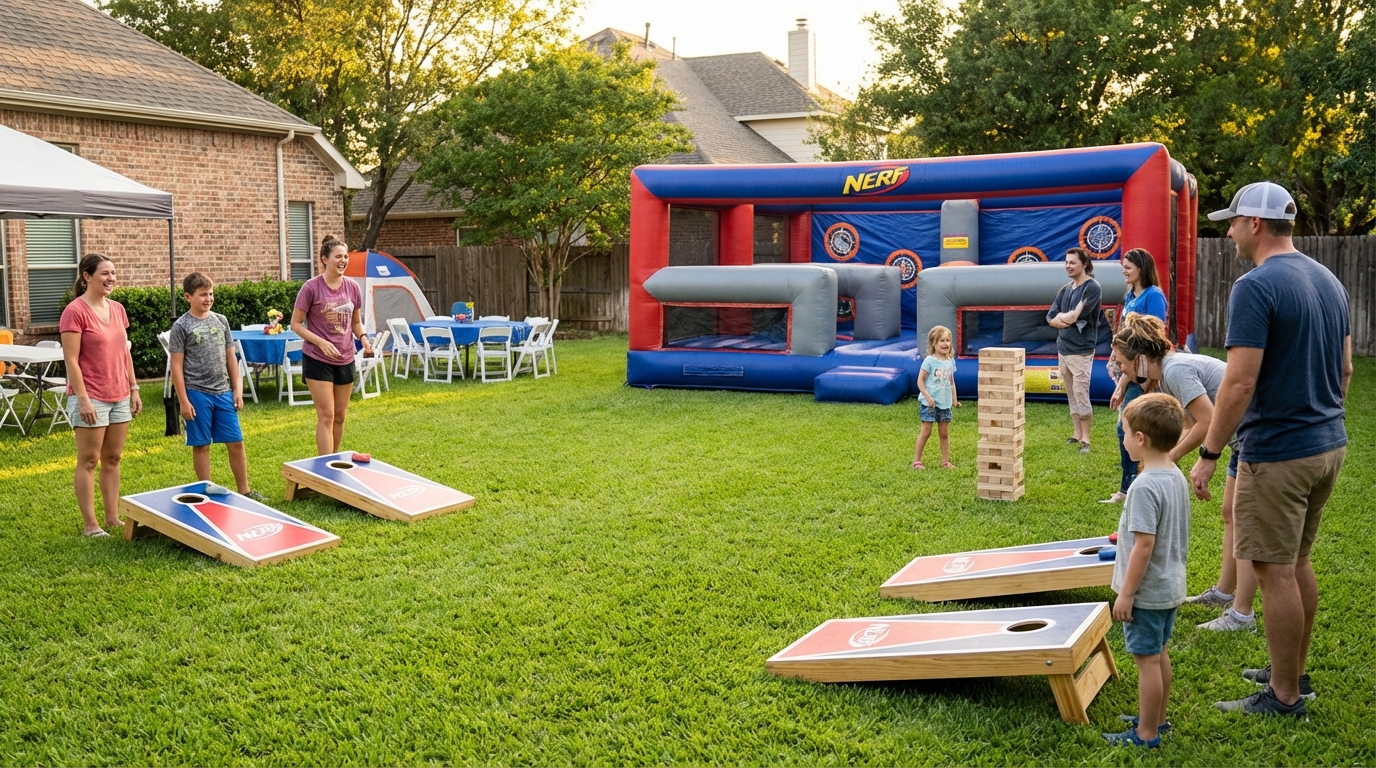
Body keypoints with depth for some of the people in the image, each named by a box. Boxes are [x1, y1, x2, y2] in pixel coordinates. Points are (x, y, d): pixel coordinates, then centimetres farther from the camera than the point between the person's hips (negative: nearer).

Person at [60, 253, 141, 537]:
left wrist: (134, 389, 12)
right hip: (91, 398, -7)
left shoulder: (117, 309, 9)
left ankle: (113, 517, 19)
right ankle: (90, 524, 8)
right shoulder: (75, 311, -12)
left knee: (112, 458, 12)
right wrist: (83, 399, -18)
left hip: (119, 396, 7)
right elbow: (71, 361, -14)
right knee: (89, 461, 1)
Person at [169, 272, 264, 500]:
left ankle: (244, 490, 16)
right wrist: (184, 401, -10)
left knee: (236, 443, 6)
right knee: (201, 445, 5)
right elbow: (177, 366, -6)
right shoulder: (181, 326, -5)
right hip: (197, 394, -4)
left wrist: (238, 390, 7)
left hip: (223, 392, 4)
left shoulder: (221, 321, 8)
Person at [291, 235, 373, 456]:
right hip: (317, 360, -5)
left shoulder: (352, 287, 2)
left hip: (345, 360, 5)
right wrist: (321, 342, -20)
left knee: (340, 416, 13)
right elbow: (296, 324, -7)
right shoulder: (311, 287, -11)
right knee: (326, 416, -8)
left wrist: (363, 338, -7)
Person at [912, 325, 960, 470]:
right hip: (929, 403, -5)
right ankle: (916, 461, 7)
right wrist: (928, 397, -19)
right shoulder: (929, 361, -12)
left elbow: (951, 382, 14)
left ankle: (945, 461, 20)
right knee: (925, 432, -1)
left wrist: (954, 398, 7)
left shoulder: (950, 361, 6)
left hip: (945, 403, 5)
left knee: (944, 434, 11)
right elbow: (920, 381, -12)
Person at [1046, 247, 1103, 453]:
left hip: (1080, 350, -7)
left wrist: (1061, 316, 2)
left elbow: (1073, 316, -18)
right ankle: (1077, 435, 20)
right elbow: (1051, 319, 8)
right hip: (1063, 348, 7)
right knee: (1071, 396, 12)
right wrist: (1068, 321, -10)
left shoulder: (1092, 288, -10)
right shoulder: (1065, 289, 13)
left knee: (1081, 395, -8)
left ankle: (1085, 439, -3)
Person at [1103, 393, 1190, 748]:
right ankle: (1157, 718, 35)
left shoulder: (1145, 486, -25)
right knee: (1159, 653, 21)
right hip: (1171, 585, 9)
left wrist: (1126, 593, -19)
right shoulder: (1176, 477, 3)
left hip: (1147, 592, -9)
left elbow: (1144, 545, -25)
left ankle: (1147, 734, 14)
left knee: (1146, 659, 2)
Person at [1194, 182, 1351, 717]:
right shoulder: (1329, 281, 10)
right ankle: (1293, 672, 32)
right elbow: (1344, 368, 16)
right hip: (1329, 444, 9)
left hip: (1277, 453, -9)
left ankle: (1284, 698, 10)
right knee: (1297, 561, 20)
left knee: (1276, 572, 0)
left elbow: (1240, 382, -22)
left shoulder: (1256, 287, -18)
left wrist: (1209, 454, -16)